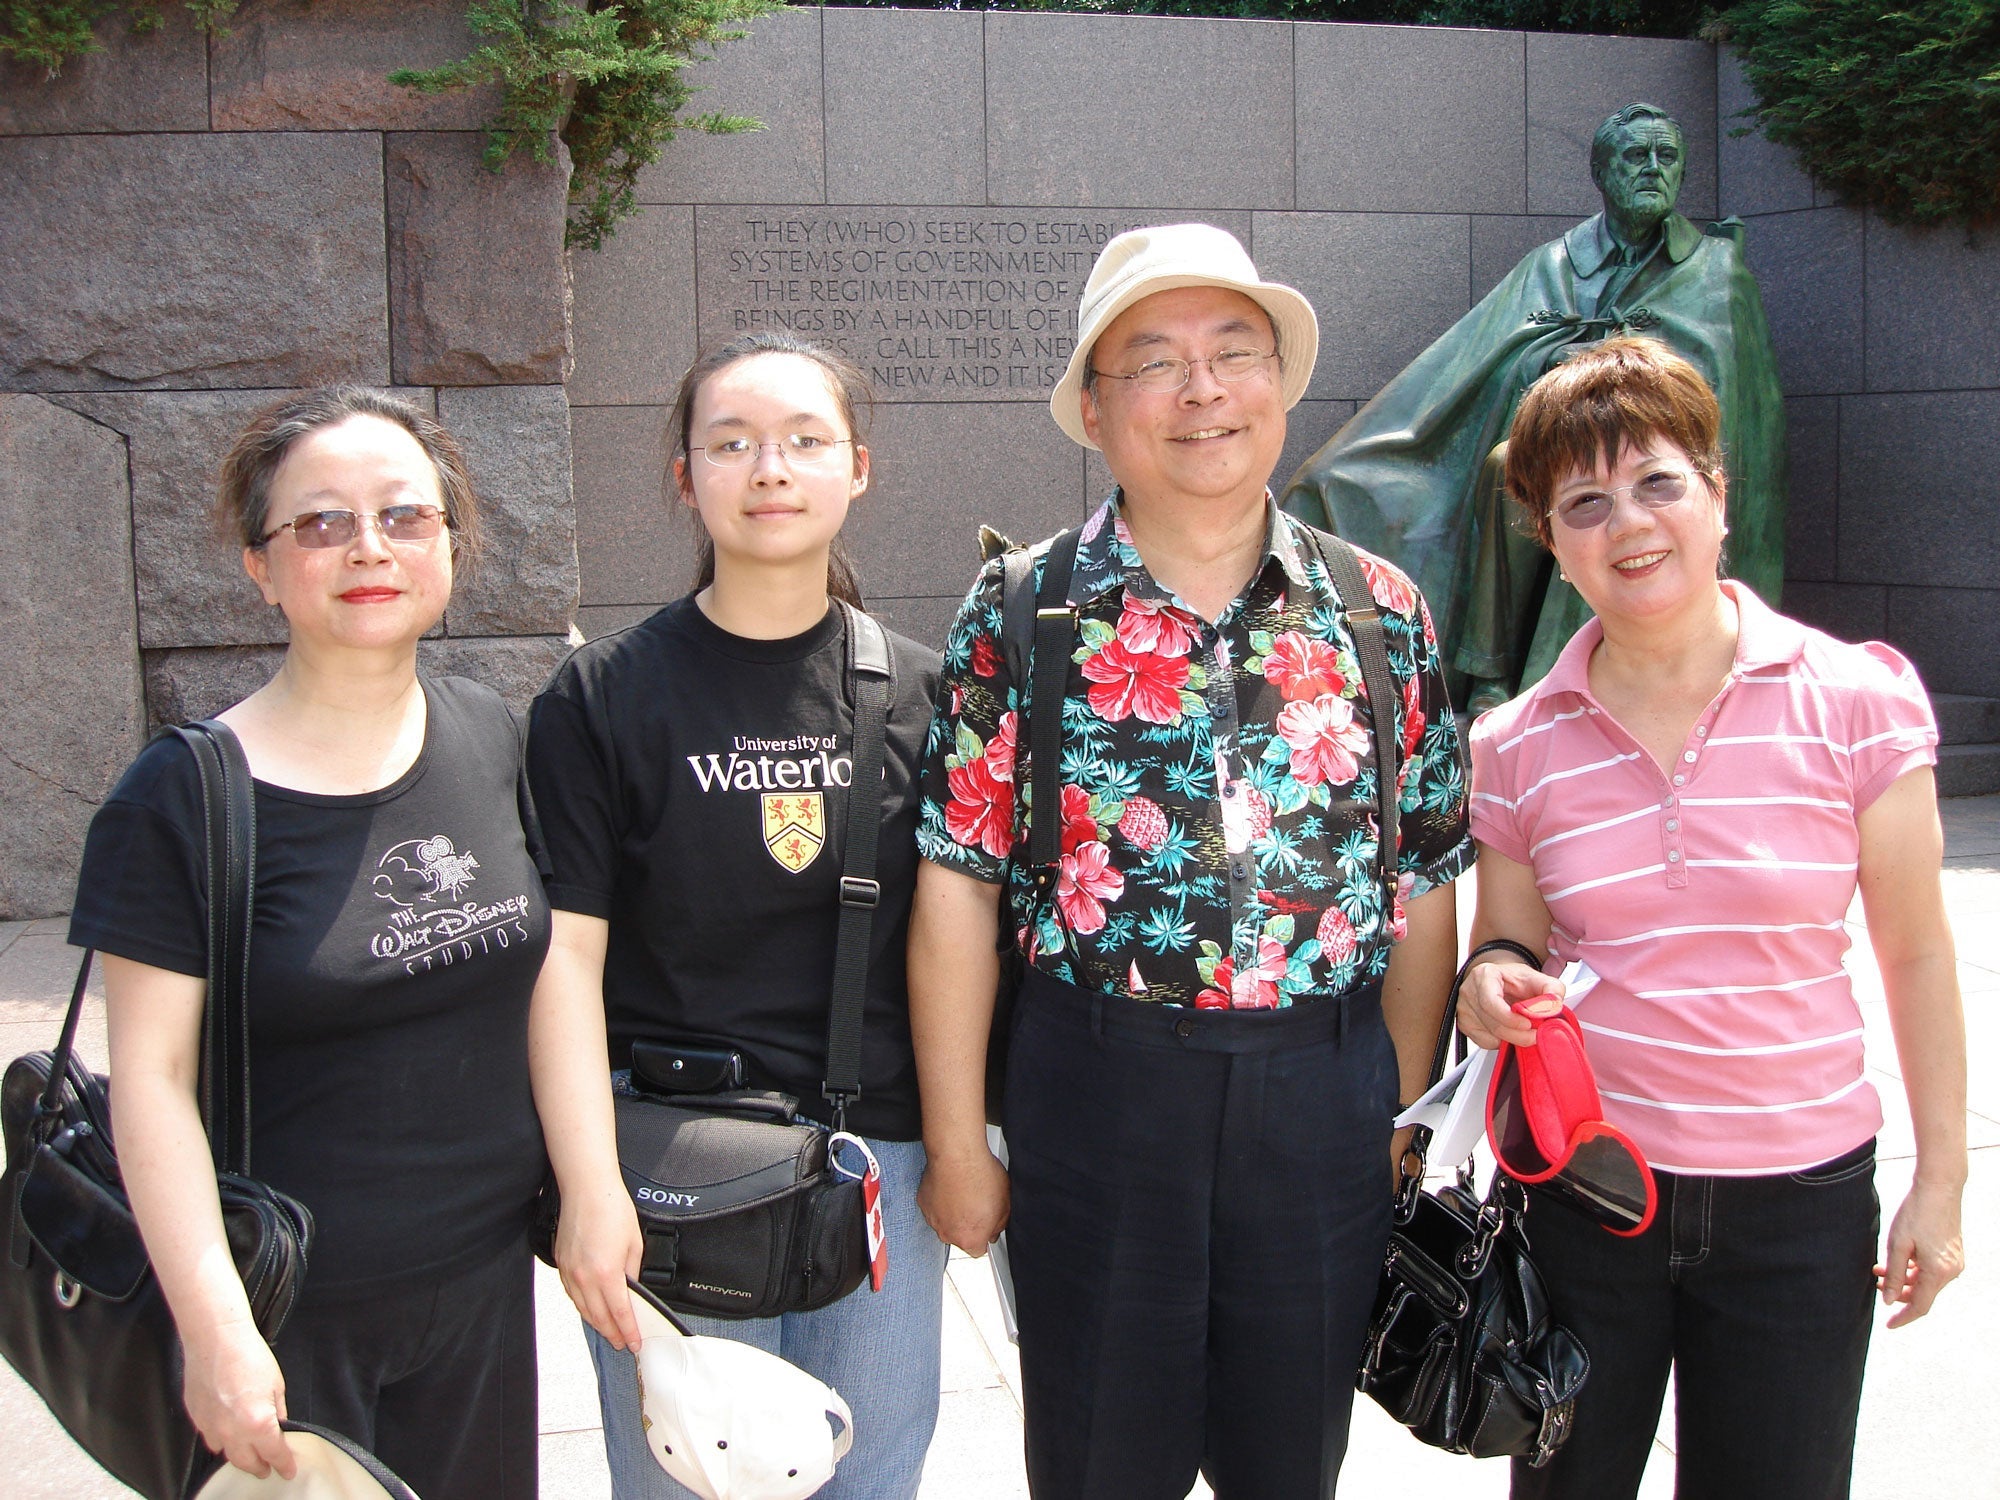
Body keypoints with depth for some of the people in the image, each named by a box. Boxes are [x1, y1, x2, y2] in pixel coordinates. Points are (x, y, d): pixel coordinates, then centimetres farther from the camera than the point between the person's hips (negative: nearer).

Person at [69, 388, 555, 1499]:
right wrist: (215, 1329, -17)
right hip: (289, 1311, -4)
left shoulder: (490, 740, 2)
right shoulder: (183, 797, -13)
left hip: (484, 1279, 5)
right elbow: (152, 1077, -14)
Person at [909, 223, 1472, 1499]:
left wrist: (1405, 1114, 7)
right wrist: (956, 1143, -5)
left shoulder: (1381, 613, 2)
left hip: (1326, 1102, 2)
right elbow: (958, 889, -4)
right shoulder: (1021, 616, -3)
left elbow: (1424, 885, 7)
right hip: (1096, 1092, -1)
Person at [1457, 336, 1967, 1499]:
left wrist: (1940, 1182, 0)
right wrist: (1491, 994, -15)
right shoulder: (1519, 747, -3)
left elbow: (1914, 952, -1)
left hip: (1800, 1201, -1)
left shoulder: (1857, 701, -8)